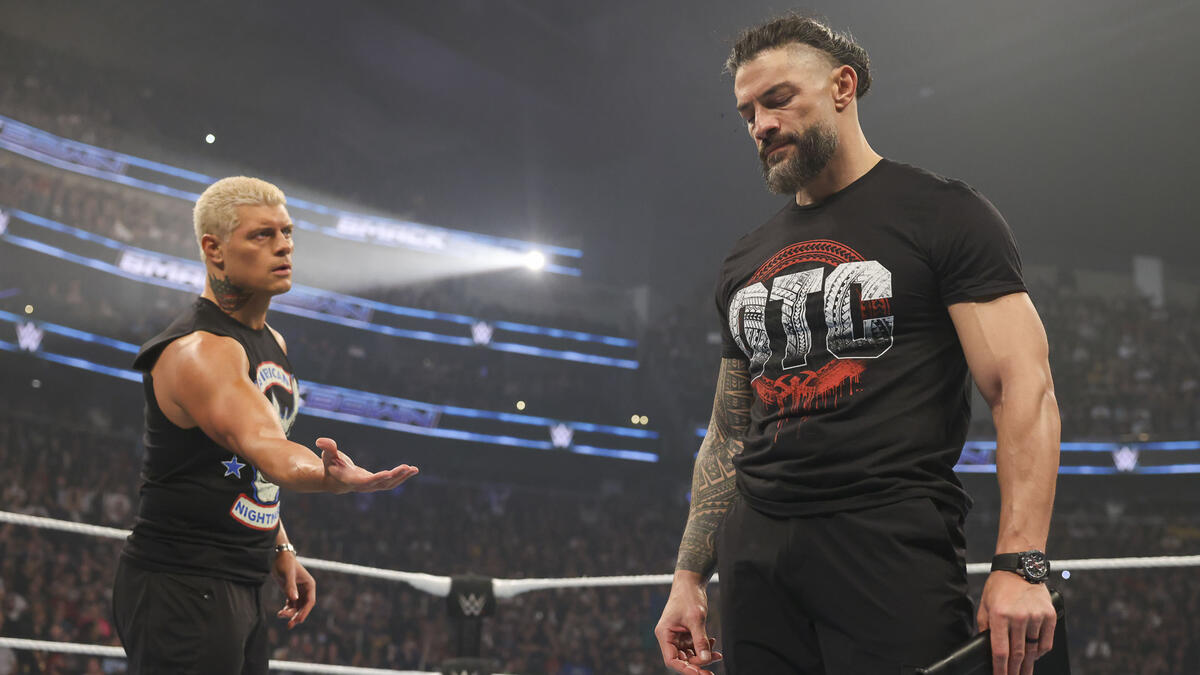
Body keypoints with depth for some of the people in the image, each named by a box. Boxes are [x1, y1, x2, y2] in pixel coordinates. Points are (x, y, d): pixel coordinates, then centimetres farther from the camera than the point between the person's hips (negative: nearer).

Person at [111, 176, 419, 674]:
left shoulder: (272, 343, 13)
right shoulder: (198, 350, -19)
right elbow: (264, 448, -36)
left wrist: (279, 550, 16)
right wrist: (334, 477, -54)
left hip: (240, 589, 10)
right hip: (179, 591, -10)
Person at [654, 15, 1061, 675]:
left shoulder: (941, 213, 0)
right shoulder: (744, 263, 19)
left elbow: (1024, 386, -8)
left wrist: (1020, 564, -19)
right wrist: (688, 577, 15)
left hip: (891, 541, -5)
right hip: (755, 557, 6)